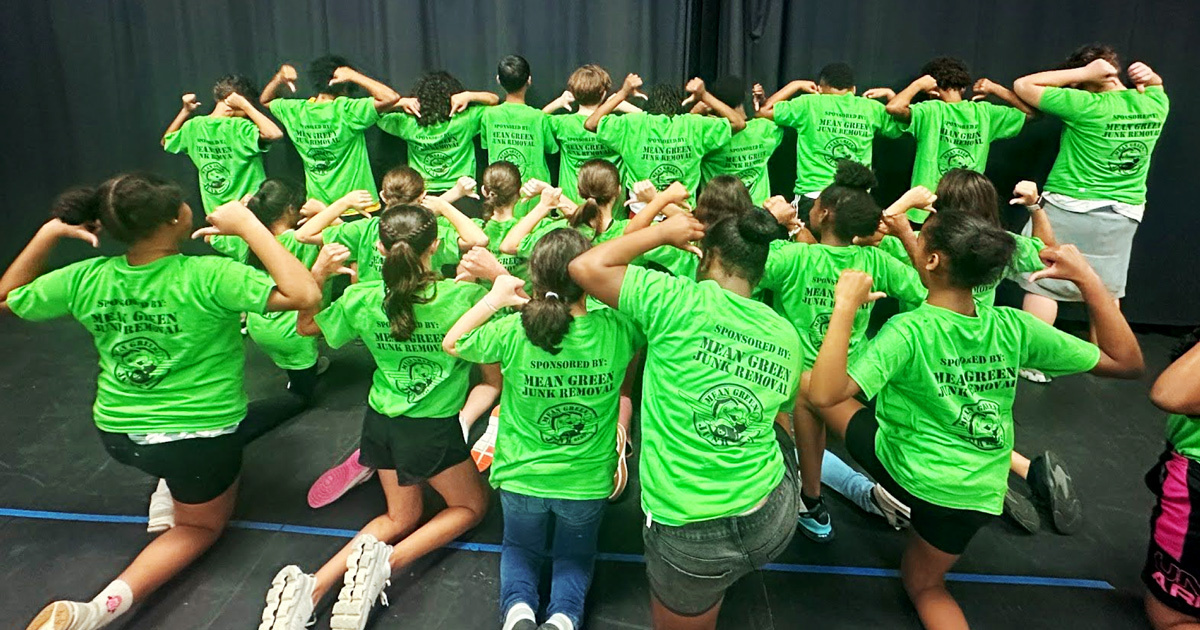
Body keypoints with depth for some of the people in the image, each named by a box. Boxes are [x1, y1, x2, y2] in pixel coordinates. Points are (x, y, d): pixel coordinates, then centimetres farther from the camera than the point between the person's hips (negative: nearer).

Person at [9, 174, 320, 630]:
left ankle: (168, 489, 30)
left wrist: (48, 234, 5)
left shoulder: (86, 280, -9)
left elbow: (7, 297, 10)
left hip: (117, 435, 6)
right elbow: (305, 294, -30)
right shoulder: (207, 277, -26)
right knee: (200, 526, 22)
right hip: (199, 439, -5)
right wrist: (247, 225, -25)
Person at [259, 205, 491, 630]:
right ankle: (386, 562, -4)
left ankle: (313, 586, 3)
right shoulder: (460, 296, -22)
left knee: (401, 517, 24)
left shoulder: (362, 299, -11)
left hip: (383, 420, 5)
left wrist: (318, 274, -4)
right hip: (434, 427, -4)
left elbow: (305, 326, 7)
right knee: (471, 506, 21)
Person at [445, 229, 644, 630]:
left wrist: (495, 298, -4)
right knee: (575, 555, 28)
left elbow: (451, 343, -2)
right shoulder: (615, 330, -21)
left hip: (521, 476, 0)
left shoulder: (512, 332, -21)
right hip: (588, 481, 0)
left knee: (520, 548, 30)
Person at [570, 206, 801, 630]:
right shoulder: (787, 336, 3)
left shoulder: (682, 301, -14)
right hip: (774, 519, 5)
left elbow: (585, 266, -12)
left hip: (689, 534, -4)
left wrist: (663, 232, -1)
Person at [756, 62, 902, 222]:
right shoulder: (872, 108, 8)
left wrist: (796, 85, 15)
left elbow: (763, 111, 6)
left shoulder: (809, 104, 0)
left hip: (813, 196, -3)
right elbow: (899, 125, 23)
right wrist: (889, 94, 30)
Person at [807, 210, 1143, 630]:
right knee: (924, 584, 32)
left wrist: (846, 306, -31)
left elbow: (824, 394, -35)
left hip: (907, 469, -4)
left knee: (805, 380, 9)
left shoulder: (908, 330, -24)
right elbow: (1127, 362, 0)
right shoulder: (1014, 327, -10)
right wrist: (1087, 279, -5)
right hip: (977, 493, 5)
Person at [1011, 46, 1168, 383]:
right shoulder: (1155, 104, 1)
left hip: (1070, 209, -6)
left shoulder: (1086, 106, -17)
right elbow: (1155, 87, 27)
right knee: (1106, 290, 17)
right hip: (1124, 213, 6)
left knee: (1043, 284, 3)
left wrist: (1083, 73, -12)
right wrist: (1148, 77, 5)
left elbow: (1024, 86, -13)